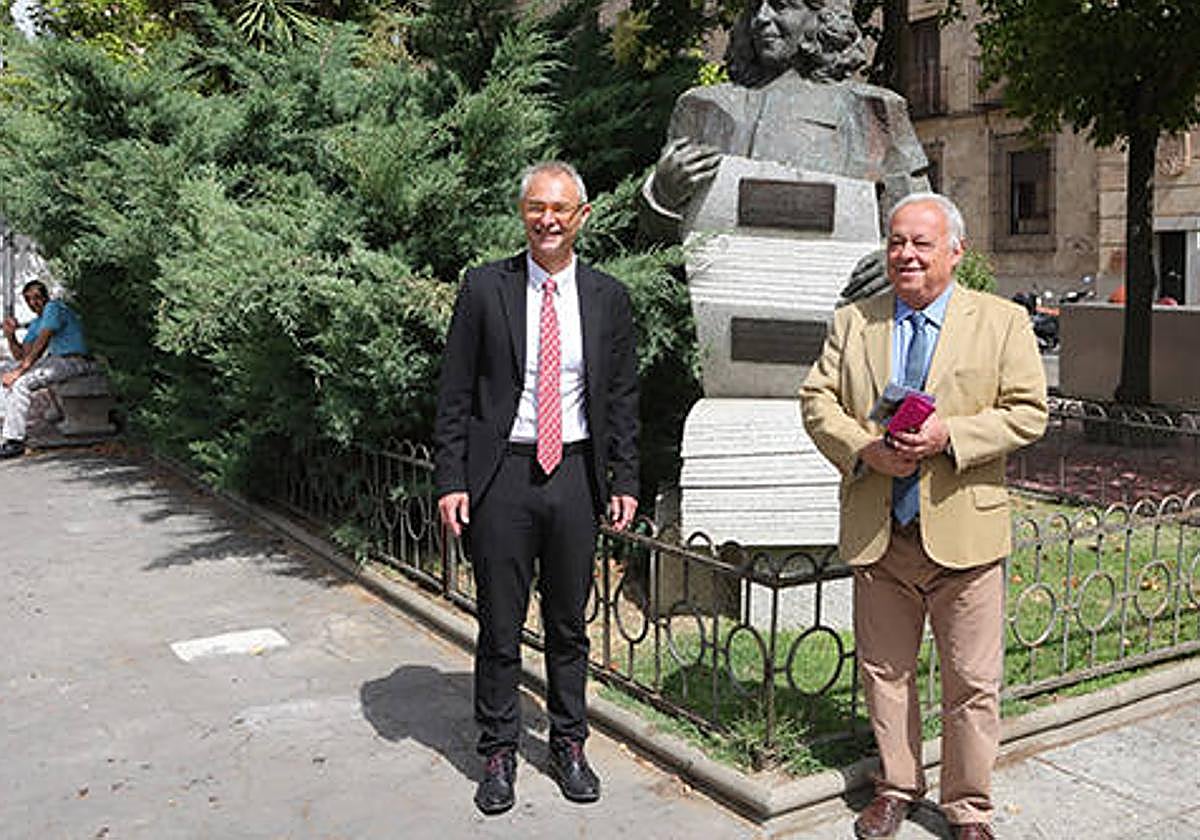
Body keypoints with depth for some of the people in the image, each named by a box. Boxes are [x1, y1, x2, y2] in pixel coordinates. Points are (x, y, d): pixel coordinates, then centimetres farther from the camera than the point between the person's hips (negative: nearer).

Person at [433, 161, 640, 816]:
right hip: (501, 473, -2)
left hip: (575, 473, 2)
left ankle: (568, 746, 30)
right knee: (500, 626, 7)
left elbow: (622, 398, 9)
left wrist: (625, 481, 5)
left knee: (569, 625, 13)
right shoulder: (485, 288, -1)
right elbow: (455, 394, -1)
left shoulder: (607, 297, 5)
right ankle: (498, 753, 24)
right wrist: (450, 480, -7)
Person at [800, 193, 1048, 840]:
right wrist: (864, 448, -13)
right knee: (884, 670, 14)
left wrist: (947, 435, -17)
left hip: (963, 532, -2)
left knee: (972, 681, 6)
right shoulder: (852, 322, 8)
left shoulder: (1003, 321, 2)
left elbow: (1028, 412, -3)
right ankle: (896, 786, 33)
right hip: (876, 534, 3)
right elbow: (817, 399, 5)